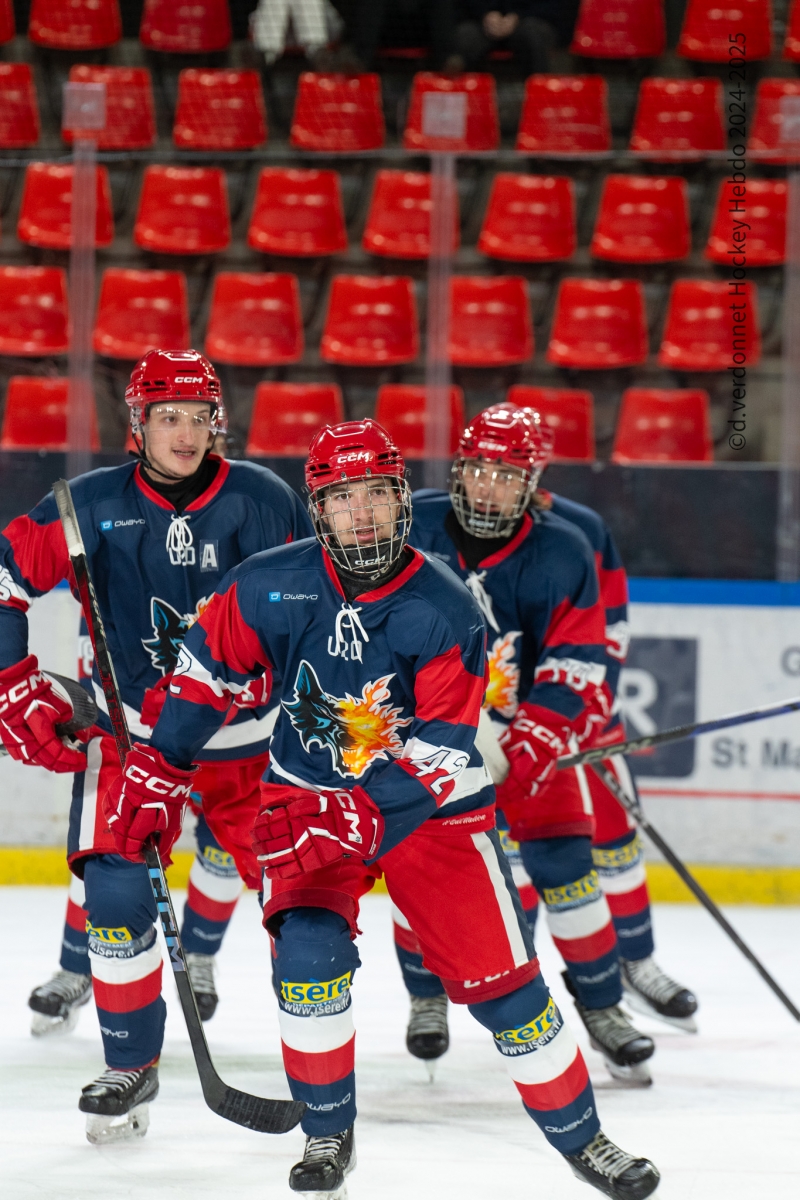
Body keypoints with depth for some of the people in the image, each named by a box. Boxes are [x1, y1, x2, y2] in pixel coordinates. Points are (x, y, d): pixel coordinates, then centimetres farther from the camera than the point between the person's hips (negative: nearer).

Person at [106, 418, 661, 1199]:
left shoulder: (444, 612, -21)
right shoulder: (273, 588, -13)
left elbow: (440, 752, -24)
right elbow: (206, 669, 3)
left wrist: (356, 816, -34)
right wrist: (159, 773, 3)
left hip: (431, 804, -1)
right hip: (307, 795, 1)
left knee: (501, 979, -4)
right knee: (307, 950, -21)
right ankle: (328, 1134, -1)